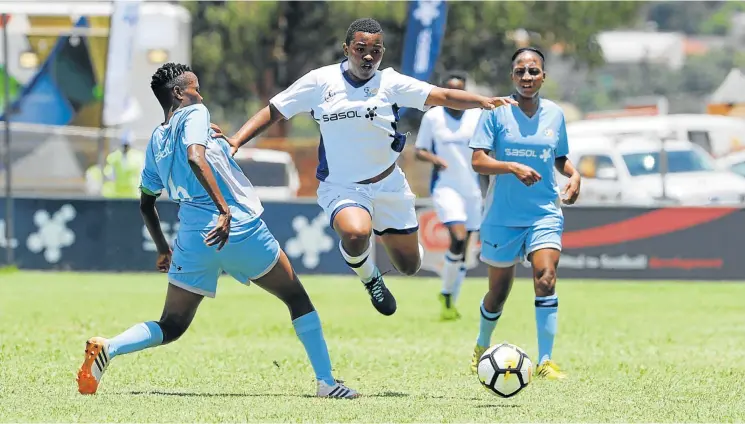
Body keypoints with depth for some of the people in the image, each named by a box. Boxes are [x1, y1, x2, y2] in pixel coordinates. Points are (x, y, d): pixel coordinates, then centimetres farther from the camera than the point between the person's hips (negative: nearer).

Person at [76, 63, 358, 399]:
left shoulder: (156, 141, 17)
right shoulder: (194, 115, -3)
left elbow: (146, 205, 26)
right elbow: (195, 158, -23)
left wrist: (163, 251, 37)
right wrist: (225, 210, -28)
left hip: (193, 238, 6)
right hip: (241, 228, -6)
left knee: (171, 328, 10)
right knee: (297, 298, 12)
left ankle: (106, 348, -16)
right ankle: (327, 382, 8)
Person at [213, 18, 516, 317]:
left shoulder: (389, 82, -5)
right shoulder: (320, 81, -6)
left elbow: (443, 96, -12)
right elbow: (272, 112, 2)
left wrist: (482, 101, -28)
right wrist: (235, 141, -10)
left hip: (388, 184, 2)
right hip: (341, 188, -2)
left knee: (409, 266, 6)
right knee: (355, 233, -35)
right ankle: (370, 279, 0)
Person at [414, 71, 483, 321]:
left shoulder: (478, 117, 4)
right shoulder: (432, 117, 0)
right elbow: (419, 151, 4)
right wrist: (433, 158, -17)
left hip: (472, 189, 3)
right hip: (445, 187, -3)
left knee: (463, 250, 5)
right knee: (458, 238, -22)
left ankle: (450, 302, 17)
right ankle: (447, 294, -5)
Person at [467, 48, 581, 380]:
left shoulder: (554, 114, 5)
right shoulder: (497, 112, -5)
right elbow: (478, 162, -11)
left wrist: (573, 174, -2)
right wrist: (513, 168, -26)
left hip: (544, 213, 1)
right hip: (502, 216, -1)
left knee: (546, 278, -20)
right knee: (499, 291, 10)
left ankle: (545, 361, -18)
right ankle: (482, 346, 39)